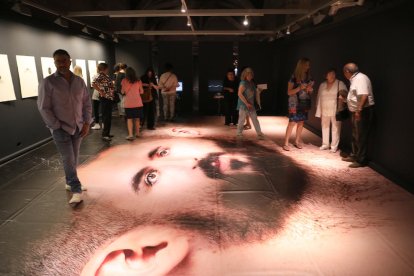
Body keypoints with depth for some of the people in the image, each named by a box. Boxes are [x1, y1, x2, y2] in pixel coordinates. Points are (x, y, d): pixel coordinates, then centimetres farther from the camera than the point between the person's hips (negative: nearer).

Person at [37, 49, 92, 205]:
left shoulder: (79, 81, 4)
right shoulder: (48, 82, -8)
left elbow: (87, 103, 8)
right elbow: (44, 108, -9)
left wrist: (87, 123, 1)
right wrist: (57, 127, -12)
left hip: (78, 127, 4)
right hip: (60, 128, -4)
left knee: (74, 158, 13)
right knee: (68, 159, -5)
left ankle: (70, 182, 32)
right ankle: (76, 190, 3)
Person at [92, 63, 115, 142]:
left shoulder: (106, 76, 13)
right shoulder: (100, 76, -13)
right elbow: (93, 84, -29)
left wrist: (112, 93, 10)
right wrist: (101, 92, -21)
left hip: (109, 98, 9)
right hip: (104, 99, -9)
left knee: (108, 117, 15)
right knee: (106, 117, -5)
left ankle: (107, 133, 25)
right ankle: (104, 135, 1)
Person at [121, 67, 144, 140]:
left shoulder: (124, 81, -4)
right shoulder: (138, 81, 1)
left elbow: (123, 91, 1)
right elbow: (141, 91, 7)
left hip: (129, 103, -2)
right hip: (138, 102, 2)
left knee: (129, 118, 1)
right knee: (137, 118, 13)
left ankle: (130, 135, -8)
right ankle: (137, 133, 23)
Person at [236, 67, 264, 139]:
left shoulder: (251, 83, 10)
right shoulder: (243, 83, -13)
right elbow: (239, 94, -21)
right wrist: (247, 103, -21)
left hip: (251, 105, 7)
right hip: (243, 105, -7)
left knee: (255, 119, 7)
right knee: (242, 119, 3)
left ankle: (259, 133, 12)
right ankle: (239, 133, 18)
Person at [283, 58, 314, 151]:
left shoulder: (308, 77, 8)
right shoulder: (294, 77, -8)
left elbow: (309, 90, 17)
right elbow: (289, 92, -10)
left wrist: (310, 89, -6)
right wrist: (300, 88, -22)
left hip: (305, 103, 6)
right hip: (295, 103, -5)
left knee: (301, 122, 7)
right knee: (292, 122, -9)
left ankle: (297, 141, 19)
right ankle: (286, 143, -3)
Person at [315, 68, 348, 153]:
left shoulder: (340, 84, -2)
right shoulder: (322, 85, 9)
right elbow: (319, 98, 9)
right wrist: (318, 111, 6)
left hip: (335, 111, -3)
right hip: (325, 111, 4)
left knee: (335, 128, 0)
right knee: (325, 127, 11)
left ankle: (334, 146, 10)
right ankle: (325, 144, 24)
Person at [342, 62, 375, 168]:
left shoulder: (360, 78, -17)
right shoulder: (355, 79, 14)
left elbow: (364, 96, -27)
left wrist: (359, 110, -28)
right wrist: (344, 98, 33)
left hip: (363, 111, -10)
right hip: (356, 111, 10)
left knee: (361, 137, -4)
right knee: (355, 136, 18)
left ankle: (361, 160, 4)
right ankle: (354, 156, 29)